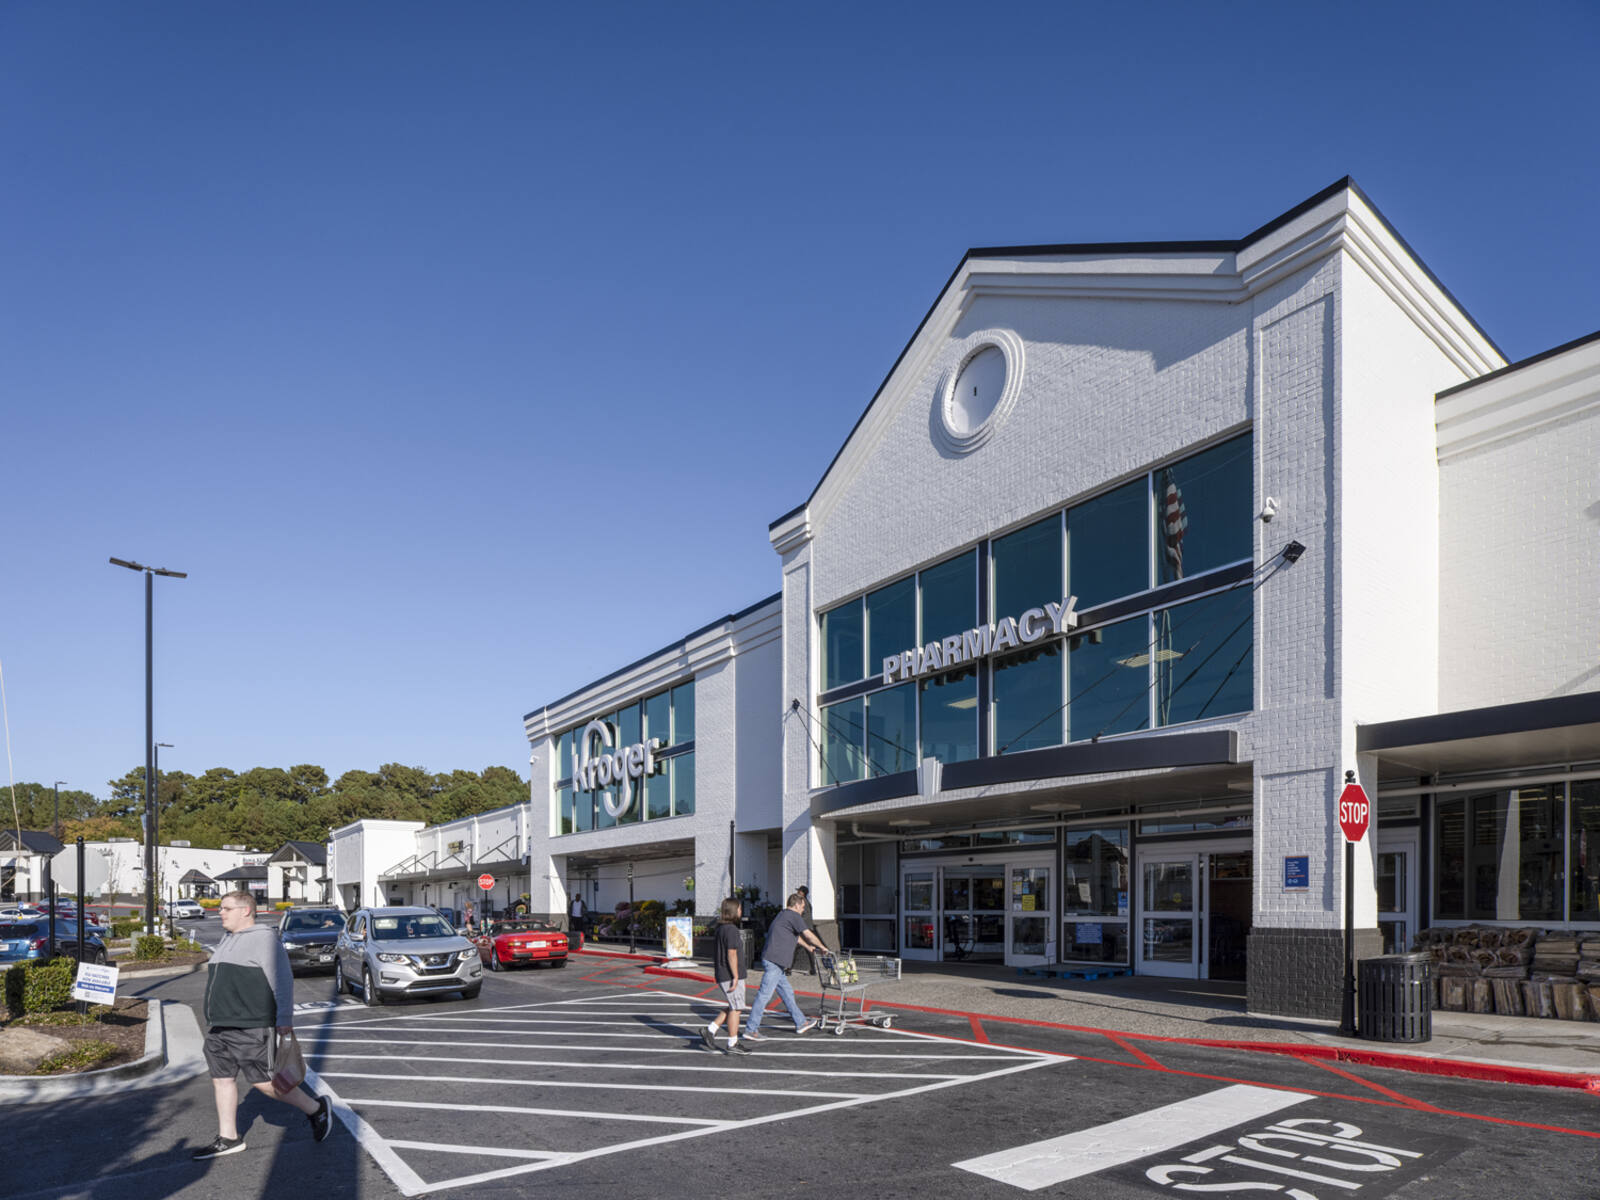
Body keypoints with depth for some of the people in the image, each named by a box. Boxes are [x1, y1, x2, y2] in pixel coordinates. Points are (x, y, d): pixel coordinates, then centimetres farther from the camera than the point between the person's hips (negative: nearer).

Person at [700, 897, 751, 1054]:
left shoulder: (721, 928, 12)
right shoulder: (731, 929, -18)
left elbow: (716, 953, 19)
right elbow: (732, 954, -22)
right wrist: (735, 977, -20)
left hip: (722, 975, 10)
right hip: (731, 976, -10)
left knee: (734, 1007, 17)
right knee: (736, 1008, 0)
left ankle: (710, 1030, 15)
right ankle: (733, 1044, 6)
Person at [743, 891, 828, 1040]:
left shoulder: (783, 915, 23)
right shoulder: (793, 916, -8)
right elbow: (809, 935, -7)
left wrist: (808, 947, 49)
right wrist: (822, 947, 9)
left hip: (774, 962, 10)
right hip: (774, 962, -10)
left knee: (787, 993, 16)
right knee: (764, 995, -8)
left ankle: (801, 1023, 24)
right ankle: (750, 1030, -7)